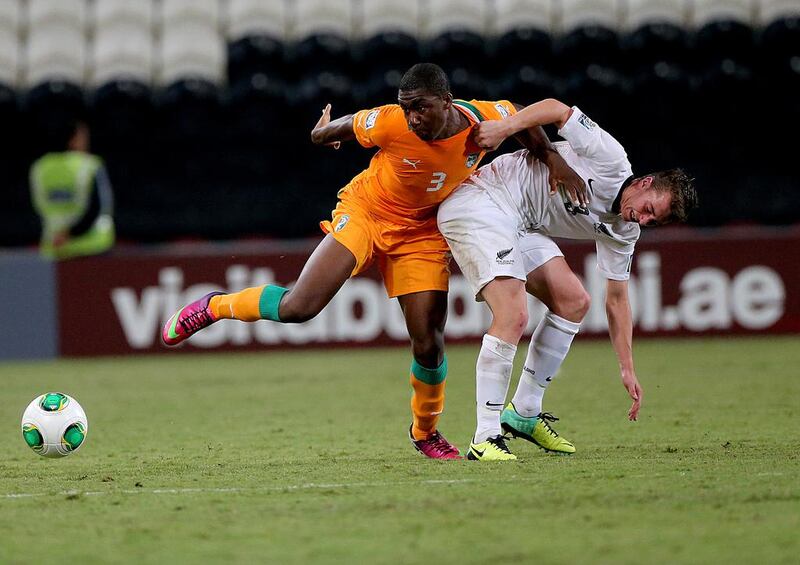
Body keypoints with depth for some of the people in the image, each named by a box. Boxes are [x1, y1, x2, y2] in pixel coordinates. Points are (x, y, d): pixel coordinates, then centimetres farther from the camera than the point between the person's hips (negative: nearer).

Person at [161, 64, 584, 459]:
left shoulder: (483, 120, -20)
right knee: (298, 308, -19)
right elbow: (344, 126, -6)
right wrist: (324, 132, 13)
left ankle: (425, 432, 22)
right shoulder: (391, 124, -28)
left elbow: (521, 115, 4)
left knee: (429, 345, -6)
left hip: (421, 232, 3)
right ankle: (214, 306, 8)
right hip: (365, 211, -2)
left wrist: (550, 157, 2)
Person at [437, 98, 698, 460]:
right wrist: (504, 128, -29)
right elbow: (558, 110, -16)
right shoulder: (611, 159, -13)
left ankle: (524, 413, 14)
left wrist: (627, 369, 11)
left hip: (521, 227, 9)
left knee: (574, 301, 4)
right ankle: (485, 438, -18)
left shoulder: (622, 233, 10)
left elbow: (616, 300, 15)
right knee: (513, 316, -21)